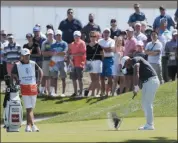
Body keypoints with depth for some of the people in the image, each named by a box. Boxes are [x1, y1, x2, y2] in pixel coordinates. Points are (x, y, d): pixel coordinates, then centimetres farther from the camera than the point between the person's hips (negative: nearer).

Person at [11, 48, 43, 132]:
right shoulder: (17, 65, 0)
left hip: (33, 87, 4)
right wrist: (17, 80, -9)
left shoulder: (33, 64, 9)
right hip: (24, 87, -4)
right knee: (29, 108, -10)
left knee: (31, 108, 9)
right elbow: (13, 75, 6)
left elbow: (40, 71, 20)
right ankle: (32, 125, -12)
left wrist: (39, 80, 9)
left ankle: (28, 126, 19)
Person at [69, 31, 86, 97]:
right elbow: (70, 53, 20)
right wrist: (71, 58, 1)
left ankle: (80, 93, -1)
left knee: (79, 79, -5)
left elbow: (82, 53, -14)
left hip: (80, 63, -7)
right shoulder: (72, 44, 16)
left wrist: (74, 55, -15)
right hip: (73, 64, 7)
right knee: (73, 78, 7)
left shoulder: (82, 43, -5)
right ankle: (75, 92, 15)